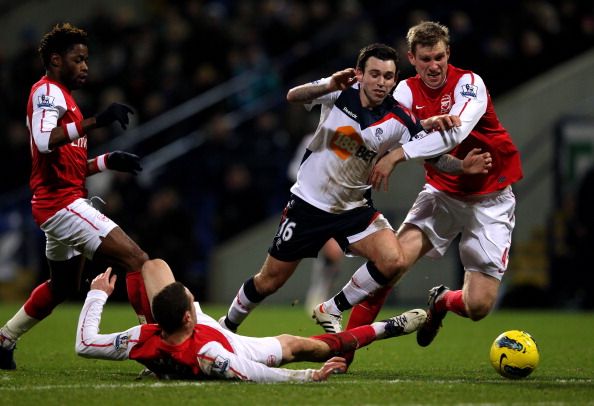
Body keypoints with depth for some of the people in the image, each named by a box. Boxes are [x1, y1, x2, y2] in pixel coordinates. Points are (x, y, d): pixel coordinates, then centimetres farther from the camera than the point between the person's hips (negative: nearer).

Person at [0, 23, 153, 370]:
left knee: (63, 286, 28)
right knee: (136, 260, -19)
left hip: (64, 203, 11)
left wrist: (107, 162, 9)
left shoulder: (62, 97, 21)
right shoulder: (47, 92, -10)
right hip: (62, 202, -11)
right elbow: (44, 142, -31)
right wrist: (95, 122, -37)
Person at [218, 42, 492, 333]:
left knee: (392, 261, -23)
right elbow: (293, 96, -28)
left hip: (354, 208, 1)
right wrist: (329, 86, -46)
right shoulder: (340, 92, -14)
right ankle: (229, 323, 35)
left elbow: (433, 155, -6)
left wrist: (463, 165, -26)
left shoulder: (399, 120, -12)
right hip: (309, 203, -1)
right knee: (269, 281, 6)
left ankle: (330, 311, -3)